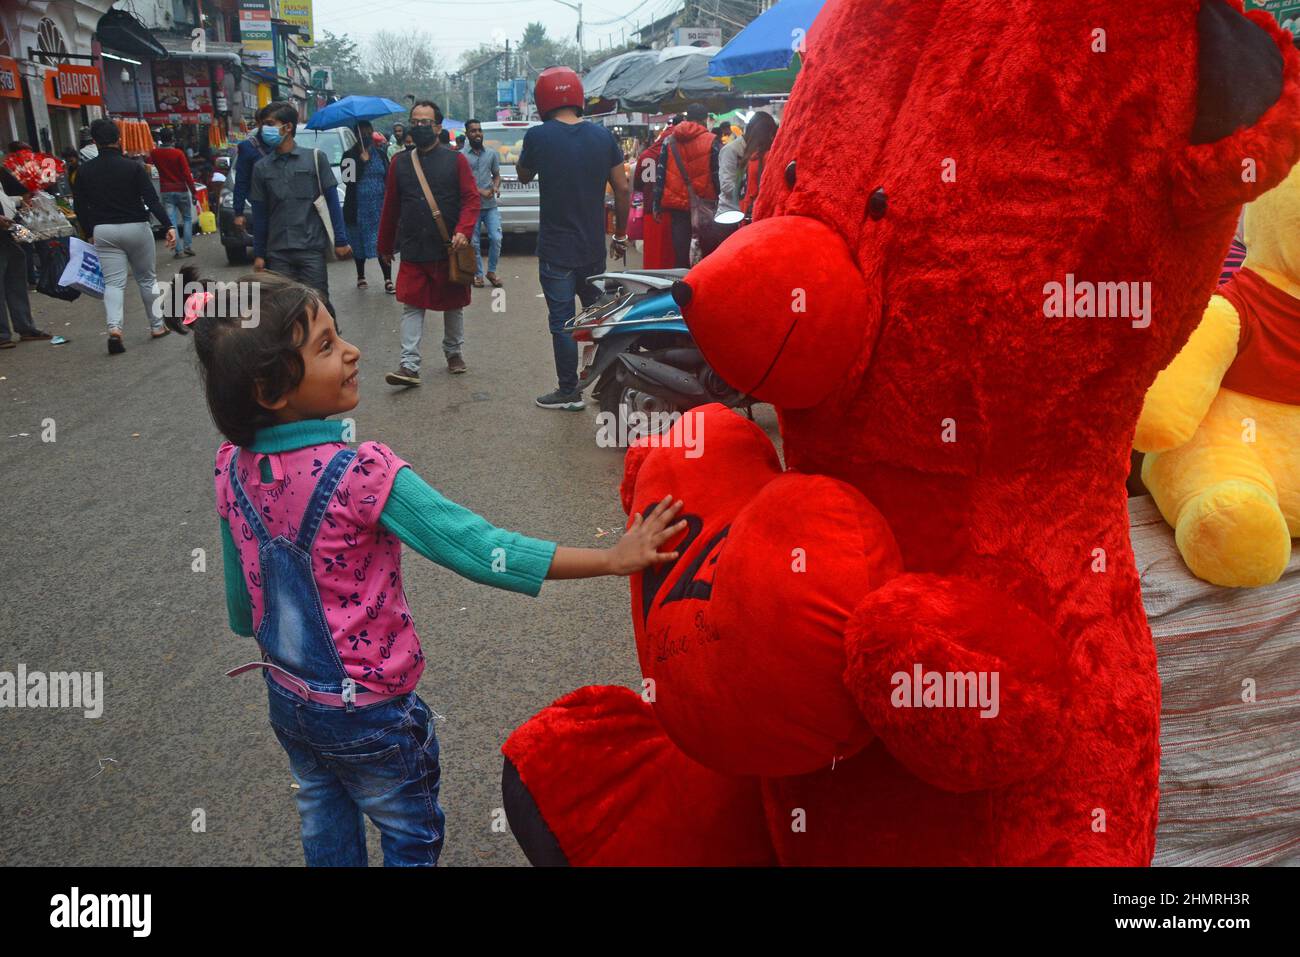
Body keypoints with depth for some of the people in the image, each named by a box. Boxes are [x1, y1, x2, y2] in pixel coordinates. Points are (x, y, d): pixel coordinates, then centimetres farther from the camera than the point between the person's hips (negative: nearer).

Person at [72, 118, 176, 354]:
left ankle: (114, 328, -22)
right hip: (136, 228, -2)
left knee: (113, 282, -1)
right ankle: (157, 326, 20)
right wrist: (168, 226, -16)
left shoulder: (84, 171, 2)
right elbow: (152, 200, -15)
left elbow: (79, 207, 6)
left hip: (103, 231, 2)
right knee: (147, 279, 14)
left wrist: (90, 233, 16)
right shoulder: (133, 167, -8)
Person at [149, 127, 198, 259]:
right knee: (187, 218, 12)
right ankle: (188, 245, 1)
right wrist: (193, 192, -8)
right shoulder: (178, 153, -11)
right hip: (181, 190, -2)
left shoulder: (155, 153, 1)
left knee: (171, 221, -1)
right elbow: (187, 174, -13)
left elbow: (149, 161, 25)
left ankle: (178, 249, -8)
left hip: (166, 192, 2)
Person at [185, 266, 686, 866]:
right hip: (367, 712, -6)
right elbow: (479, 550, -33)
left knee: (326, 835, 27)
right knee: (411, 837, 20)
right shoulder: (360, 475, -31)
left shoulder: (231, 469, -10)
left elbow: (240, 591, 3)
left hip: (287, 698, 6)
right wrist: (612, 558, -31)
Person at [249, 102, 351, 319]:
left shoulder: (314, 158, 1)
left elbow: (332, 201, 1)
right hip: (277, 252, 3)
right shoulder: (262, 167, 9)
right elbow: (259, 214, 12)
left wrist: (340, 240, -4)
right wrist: (258, 254, 9)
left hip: (311, 248, -3)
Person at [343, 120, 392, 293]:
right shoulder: (350, 155, 1)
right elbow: (349, 179, -11)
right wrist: (362, 161, -16)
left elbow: (388, 178, 10)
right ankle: (360, 277, 22)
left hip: (379, 206, 1)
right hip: (358, 207, -1)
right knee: (359, 243, 7)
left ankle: (388, 279, -8)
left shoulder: (380, 153, 9)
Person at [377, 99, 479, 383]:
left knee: (453, 305, 12)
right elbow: (391, 208, 12)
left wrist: (463, 231, -21)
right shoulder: (399, 164, 8)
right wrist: (385, 246, 15)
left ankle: (454, 354, 31)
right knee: (411, 306, -4)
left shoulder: (455, 160, 0)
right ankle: (410, 365, -6)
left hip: (449, 250, -1)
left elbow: (471, 199, -6)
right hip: (412, 251, 1)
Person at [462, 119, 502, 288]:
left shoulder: (492, 154, 9)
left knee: (496, 238, -5)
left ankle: (491, 271, 11)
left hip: (490, 206, 3)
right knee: (474, 243, 2)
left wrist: (496, 187, -5)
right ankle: (478, 274, 15)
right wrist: (481, 192, -15)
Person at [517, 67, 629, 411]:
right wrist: (620, 234, 13)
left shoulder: (538, 137, -11)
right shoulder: (603, 136, -1)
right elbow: (622, 189, 2)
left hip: (555, 250, -4)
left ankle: (569, 392, 10)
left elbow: (523, 175, 8)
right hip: (594, 247, 4)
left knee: (561, 321, 4)